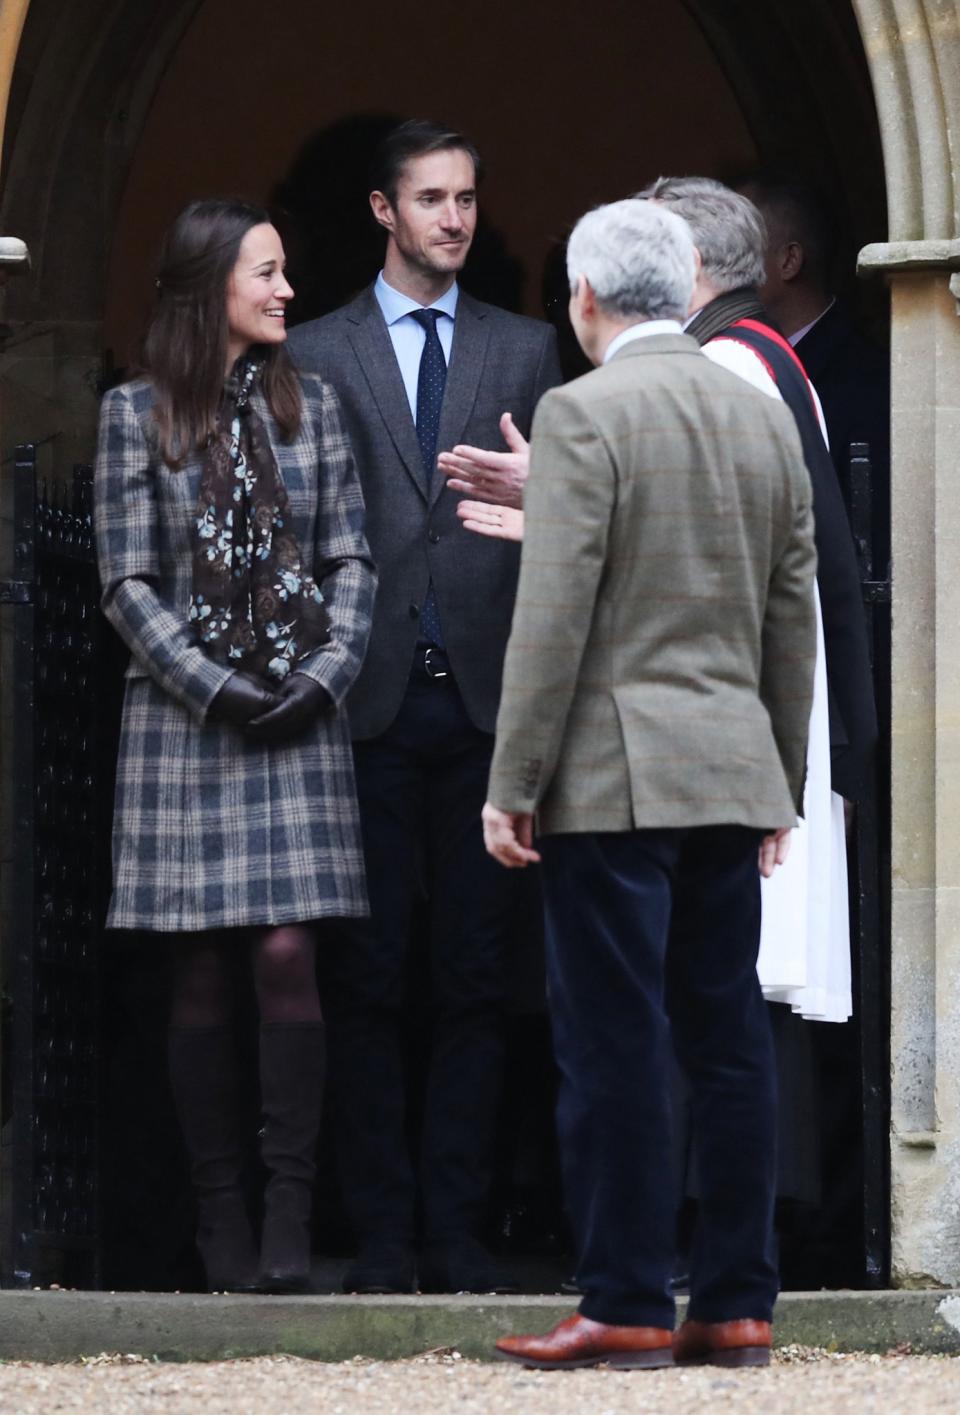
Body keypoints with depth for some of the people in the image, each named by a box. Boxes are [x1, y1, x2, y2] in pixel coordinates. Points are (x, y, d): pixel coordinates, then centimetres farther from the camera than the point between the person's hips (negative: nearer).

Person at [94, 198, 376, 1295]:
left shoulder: (309, 404, 10)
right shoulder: (136, 415, 3)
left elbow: (350, 560, 9)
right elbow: (128, 584, -1)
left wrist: (326, 672, -7)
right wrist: (217, 689, -10)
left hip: (297, 715, 1)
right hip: (184, 717, -1)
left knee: (287, 954, -9)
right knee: (202, 973, 0)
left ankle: (289, 1207, -7)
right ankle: (219, 1215, 4)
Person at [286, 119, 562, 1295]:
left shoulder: (527, 351, 11)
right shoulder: (315, 357, 7)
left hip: (486, 700, 1)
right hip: (371, 702, -1)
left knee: (474, 977, 2)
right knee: (368, 977, 0)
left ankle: (457, 1230, 6)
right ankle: (379, 1232, 5)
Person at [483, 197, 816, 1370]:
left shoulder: (582, 414, -9)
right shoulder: (764, 417, 10)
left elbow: (554, 613, -13)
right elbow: (793, 616, 14)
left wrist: (514, 783, -9)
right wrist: (781, 786, 20)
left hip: (612, 780, -6)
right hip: (732, 774, 6)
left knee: (614, 1050, -4)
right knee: (726, 1042, 7)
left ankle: (627, 1308, -4)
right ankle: (735, 1305, 8)